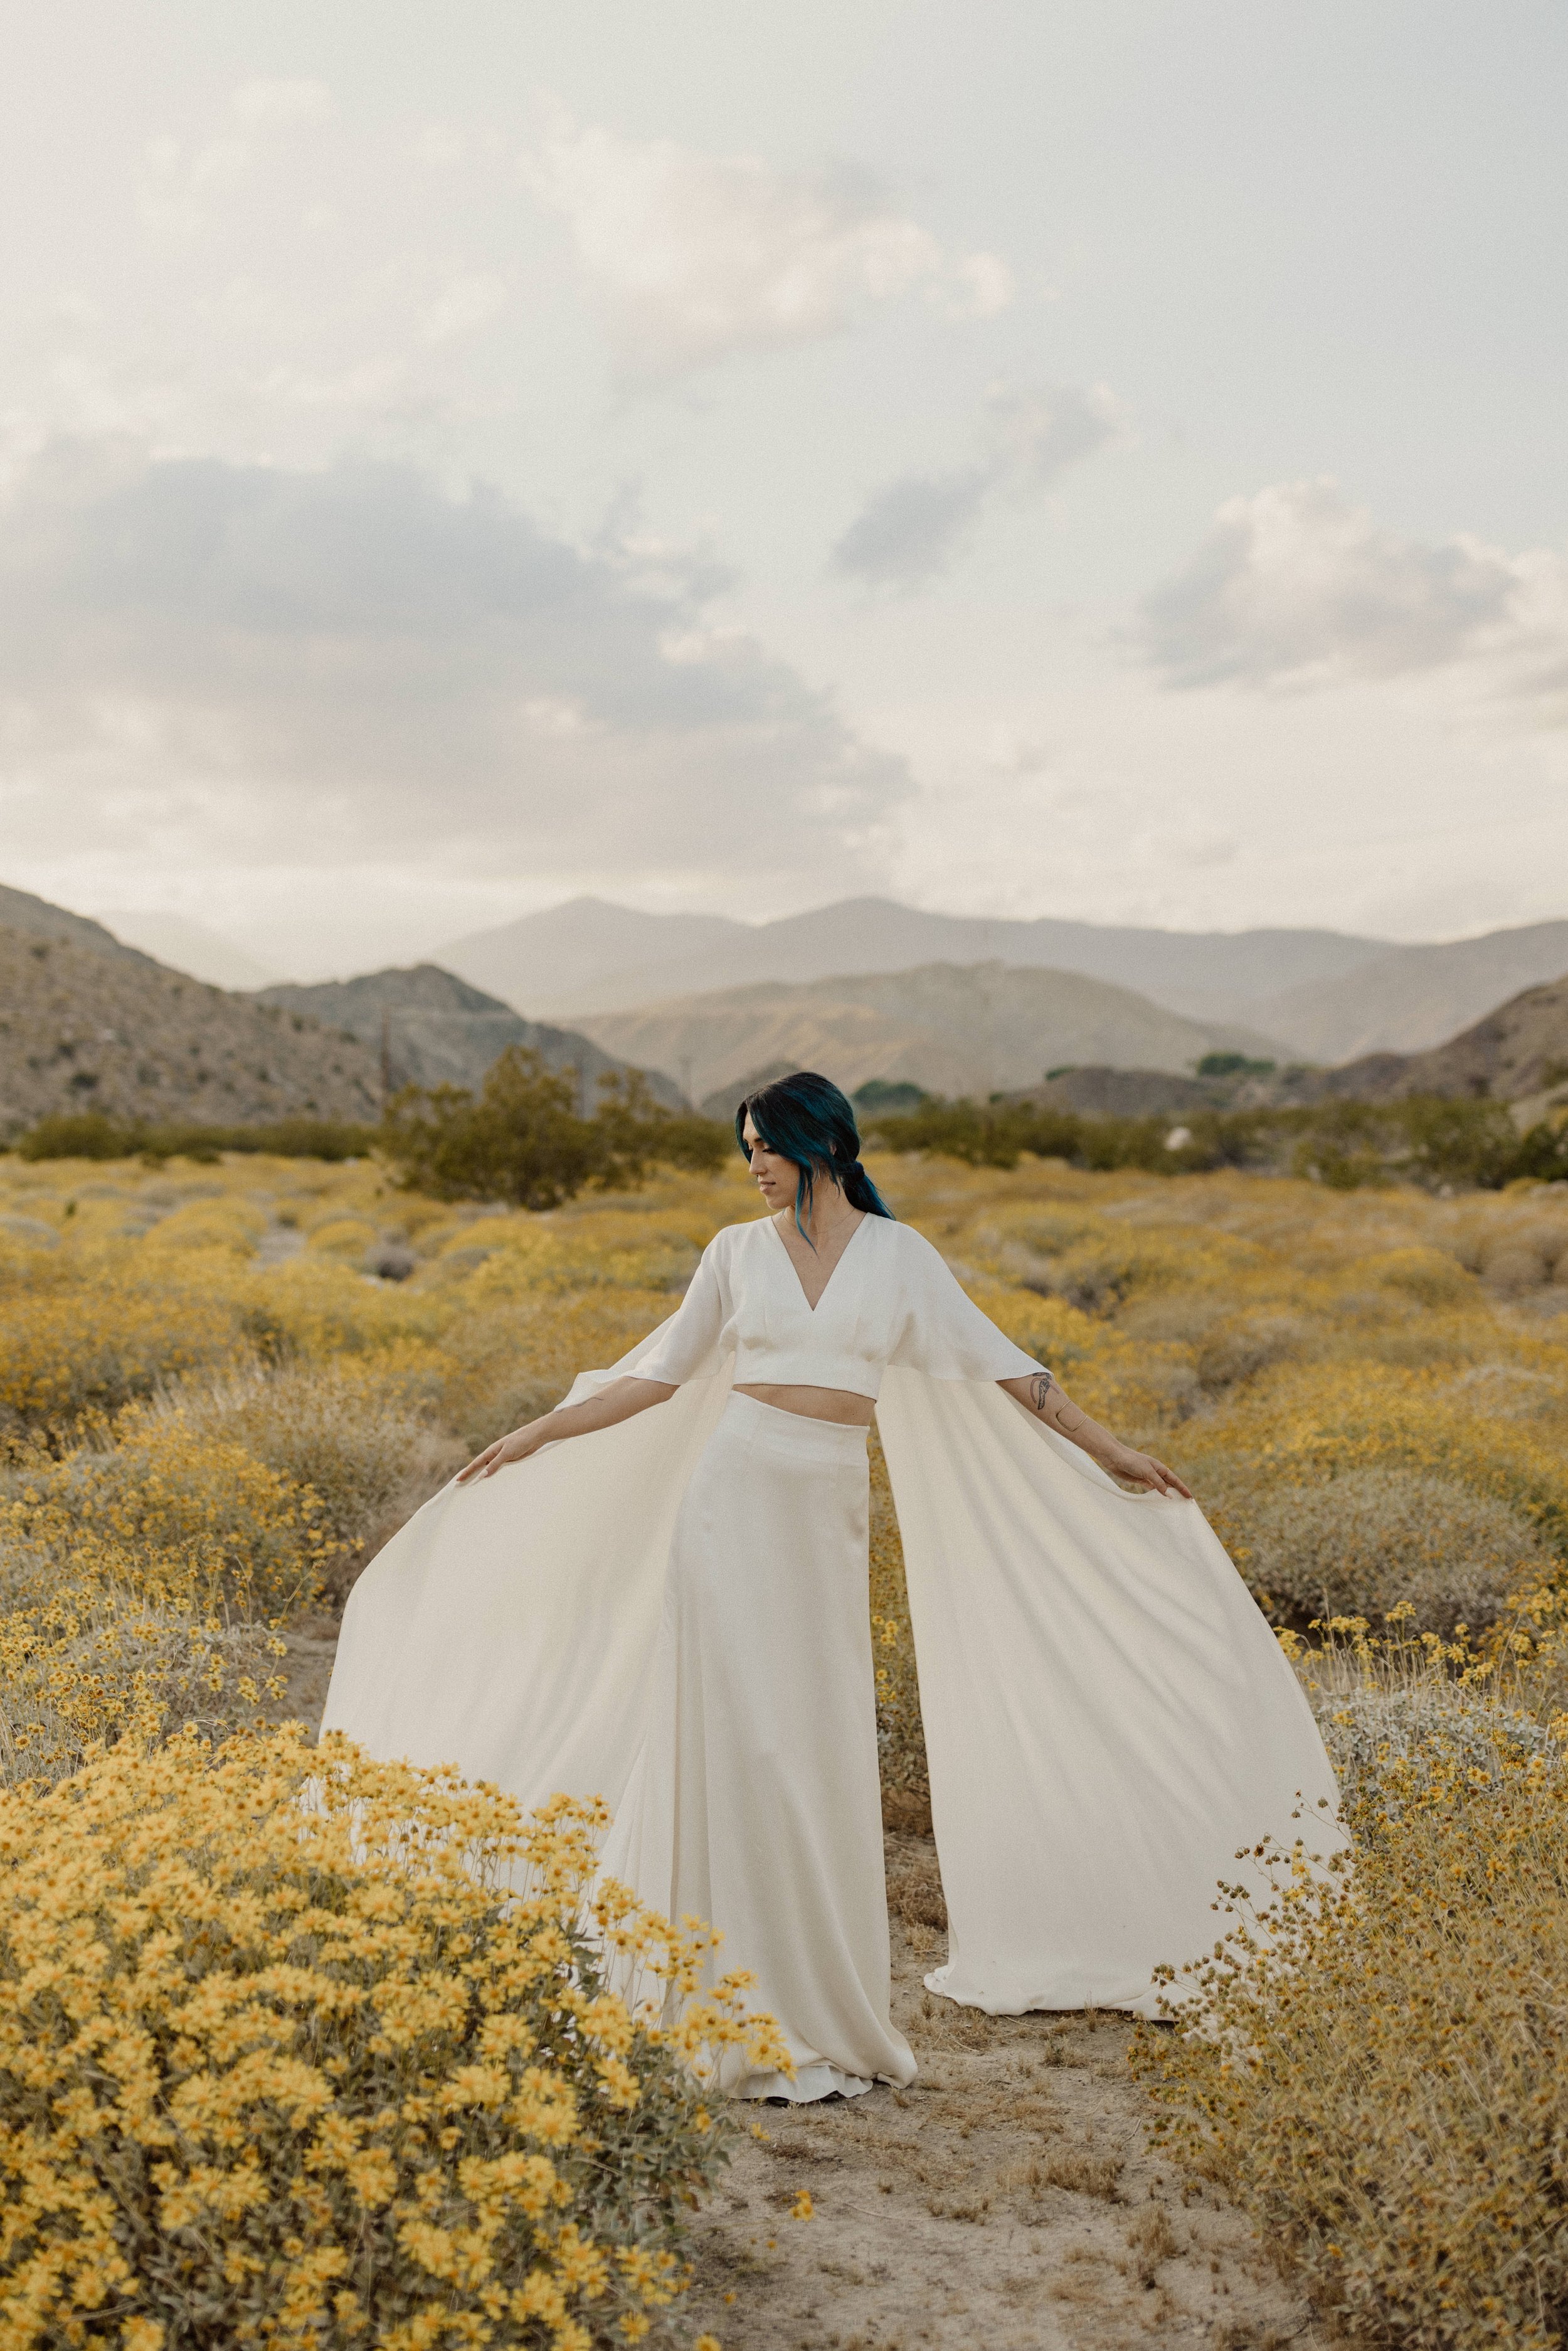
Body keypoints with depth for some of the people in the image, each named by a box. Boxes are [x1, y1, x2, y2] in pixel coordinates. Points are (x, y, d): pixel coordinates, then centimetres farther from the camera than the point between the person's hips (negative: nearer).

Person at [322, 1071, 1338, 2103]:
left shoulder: (899, 1254, 6)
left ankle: (826, 2011, 19)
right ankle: (751, 2017, 7)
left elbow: (998, 1364, 6)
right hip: (734, 1499, 0)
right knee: (738, 1743, -3)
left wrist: (1111, 1453, 4)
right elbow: (662, 1372, 11)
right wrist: (535, 1436, 9)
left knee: (822, 1758, 3)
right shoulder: (739, 1250, 7)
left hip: (827, 1520, 1)